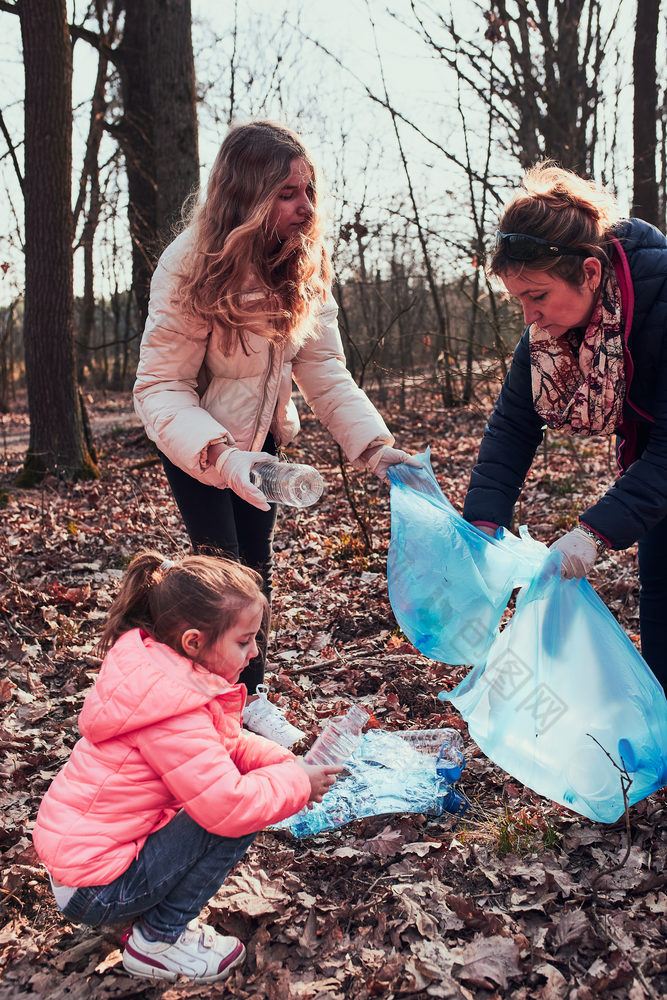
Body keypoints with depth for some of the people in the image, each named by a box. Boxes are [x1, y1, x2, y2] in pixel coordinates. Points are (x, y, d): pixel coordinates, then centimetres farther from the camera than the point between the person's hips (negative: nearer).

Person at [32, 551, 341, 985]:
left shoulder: (156, 669, 1)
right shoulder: (174, 716, -29)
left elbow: (228, 743, 11)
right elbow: (231, 806, -32)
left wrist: (286, 763, -4)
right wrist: (297, 784, -15)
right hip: (94, 892, -9)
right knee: (234, 824, -17)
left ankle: (163, 913, 12)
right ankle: (159, 941, -1)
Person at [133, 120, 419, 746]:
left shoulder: (305, 269, -12)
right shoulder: (190, 268, -28)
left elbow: (326, 374, -13)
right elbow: (160, 388, -28)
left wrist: (374, 447, -27)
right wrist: (219, 455, -45)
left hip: (262, 436, 5)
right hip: (198, 444, -4)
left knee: (256, 565, 10)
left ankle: (251, 694, 26)